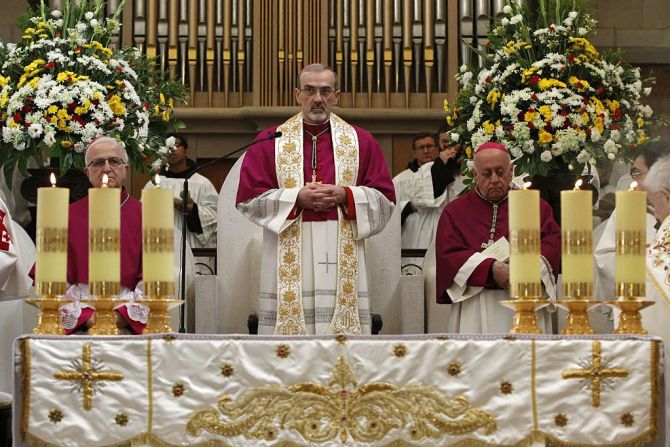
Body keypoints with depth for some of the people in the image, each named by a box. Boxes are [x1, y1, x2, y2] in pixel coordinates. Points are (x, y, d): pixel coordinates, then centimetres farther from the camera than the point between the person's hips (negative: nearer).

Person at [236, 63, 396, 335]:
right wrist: (297, 198, -10)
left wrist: (344, 196, -9)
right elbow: (247, 198, 1)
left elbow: (384, 199, 7)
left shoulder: (361, 141, 10)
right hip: (289, 259, -1)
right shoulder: (270, 142, 7)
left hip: (342, 258, 1)